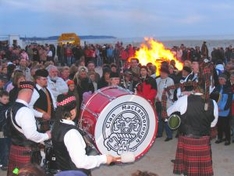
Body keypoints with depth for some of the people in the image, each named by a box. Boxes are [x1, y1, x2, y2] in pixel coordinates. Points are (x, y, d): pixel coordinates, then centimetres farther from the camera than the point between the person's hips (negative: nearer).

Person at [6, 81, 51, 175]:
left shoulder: (11, 109, 7)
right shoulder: (25, 111, -21)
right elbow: (31, 134, -24)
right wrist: (46, 135, -8)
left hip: (14, 148, 8)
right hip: (26, 152, -8)